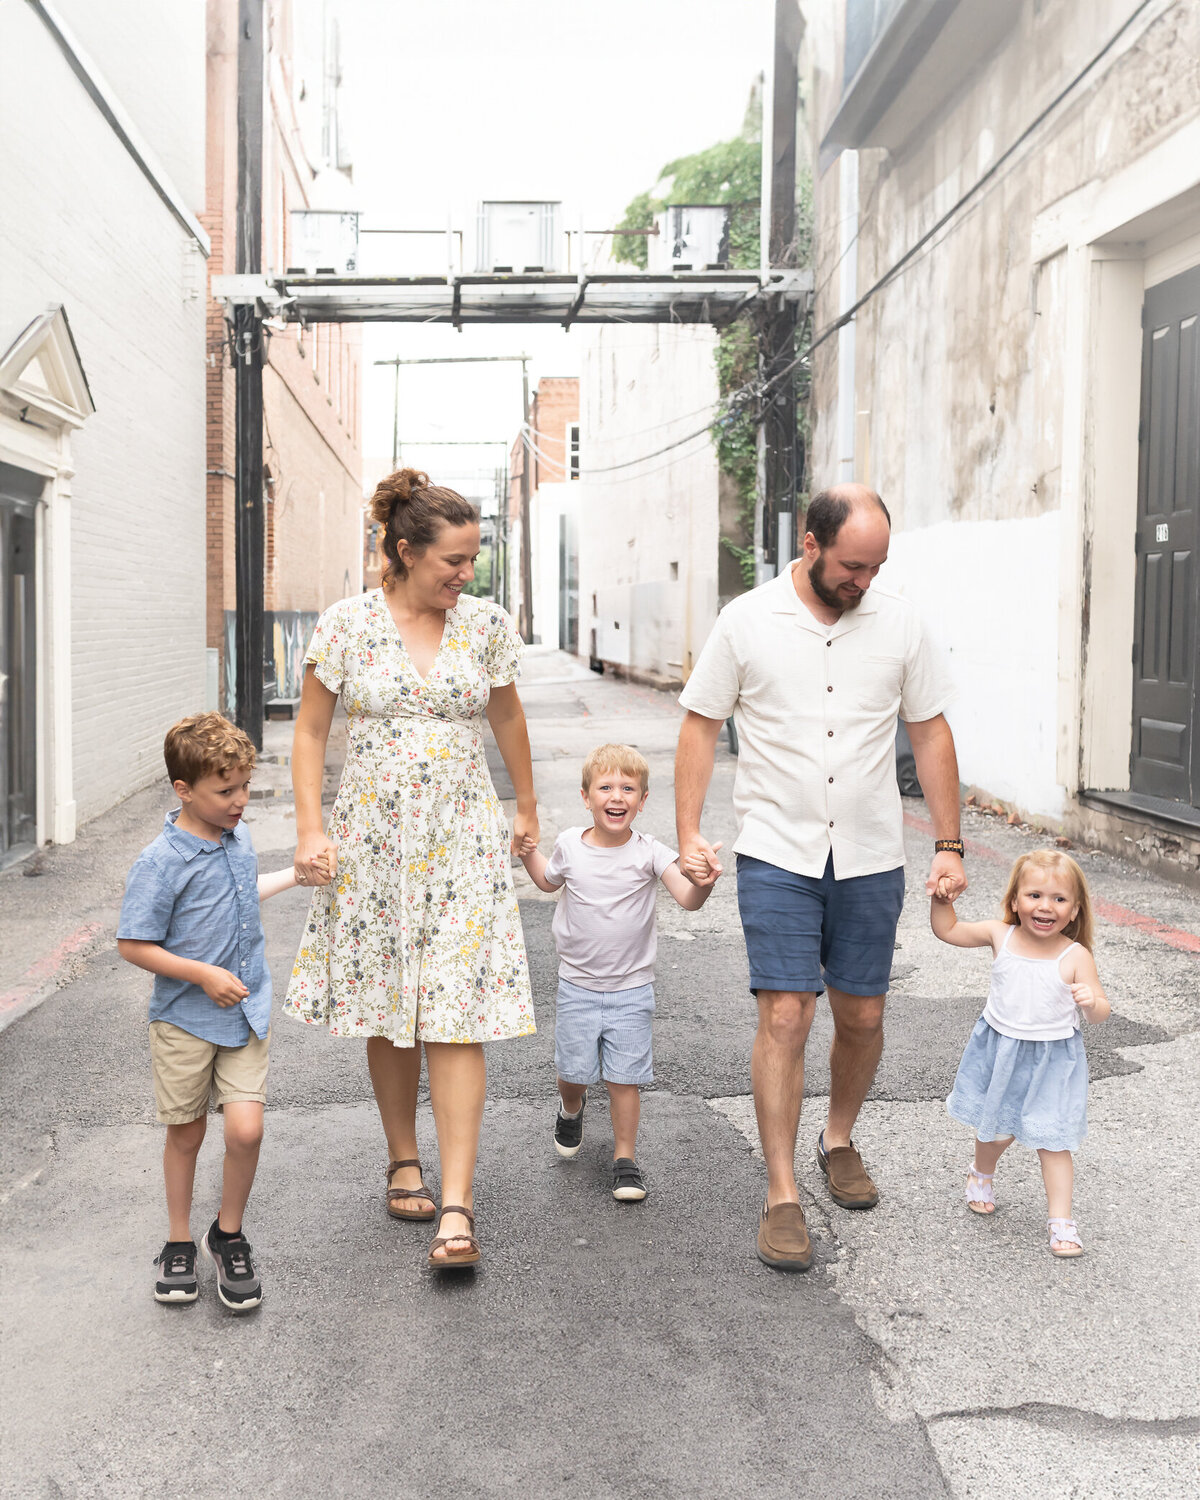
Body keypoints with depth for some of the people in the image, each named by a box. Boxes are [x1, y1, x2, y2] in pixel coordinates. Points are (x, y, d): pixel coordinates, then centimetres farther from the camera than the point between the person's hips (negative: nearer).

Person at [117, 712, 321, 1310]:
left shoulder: (238, 838, 3)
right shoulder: (161, 862, -18)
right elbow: (133, 945, -17)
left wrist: (294, 875, 28)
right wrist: (204, 975, -20)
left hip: (245, 1014, 4)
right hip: (185, 1019, -4)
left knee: (246, 1128, -7)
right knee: (186, 1133, 11)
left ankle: (228, 1235, 16)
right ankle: (178, 1241, 31)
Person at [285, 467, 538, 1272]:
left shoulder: (488, 623, 2)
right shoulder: (348, 623, -3)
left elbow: (508, 718, 16)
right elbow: (311, 730, 2)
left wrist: (527, 808, 24)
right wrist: (310, 829, -6)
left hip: (462, 842, 0)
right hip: (373, 837, 0)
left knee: (457, 1020, -7)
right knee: (386, 1011, 10)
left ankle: (457, 1204, -6)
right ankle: (404, 1161, 30)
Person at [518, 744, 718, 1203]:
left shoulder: (649, 853, -11)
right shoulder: (569, 845, -4)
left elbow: (688, 900, -23)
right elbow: (549, 881, 18)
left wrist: (702, 880, -44)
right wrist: (528, 854, 2)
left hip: (631, 990, -2)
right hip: (577, 986, 2)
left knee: (624, 1078, 0)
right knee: (573, 1072, 9)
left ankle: (625, 1156, 18)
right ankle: (571, 1109, 44)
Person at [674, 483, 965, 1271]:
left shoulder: (899, 623, 1)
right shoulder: (747, 622, -5)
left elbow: (931, 733, 7)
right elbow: (701, 727, 2)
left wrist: (949, 843, 5)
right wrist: (689, 835, -5)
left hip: (872, 860, 3)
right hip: (778, 857, -2)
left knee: (862, 1018, 10)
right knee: (785, 1017, -8)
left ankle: (840, 1140, 37)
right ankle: (782, 1196, 2)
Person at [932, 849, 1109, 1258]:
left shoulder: (1076, 957, -15)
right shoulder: (1000, 936, -8)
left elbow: (1101, 1012, -15)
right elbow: (947, 930, 2)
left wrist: (1092, 1002, -36)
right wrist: (942, 901, -15)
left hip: (1051, 1059, -3)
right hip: (999, 1051, 3)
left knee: (1052, 1140, -1)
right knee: (995, 1128, 20)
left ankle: (1060, 1220, 11)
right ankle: (981, 1174, 50)